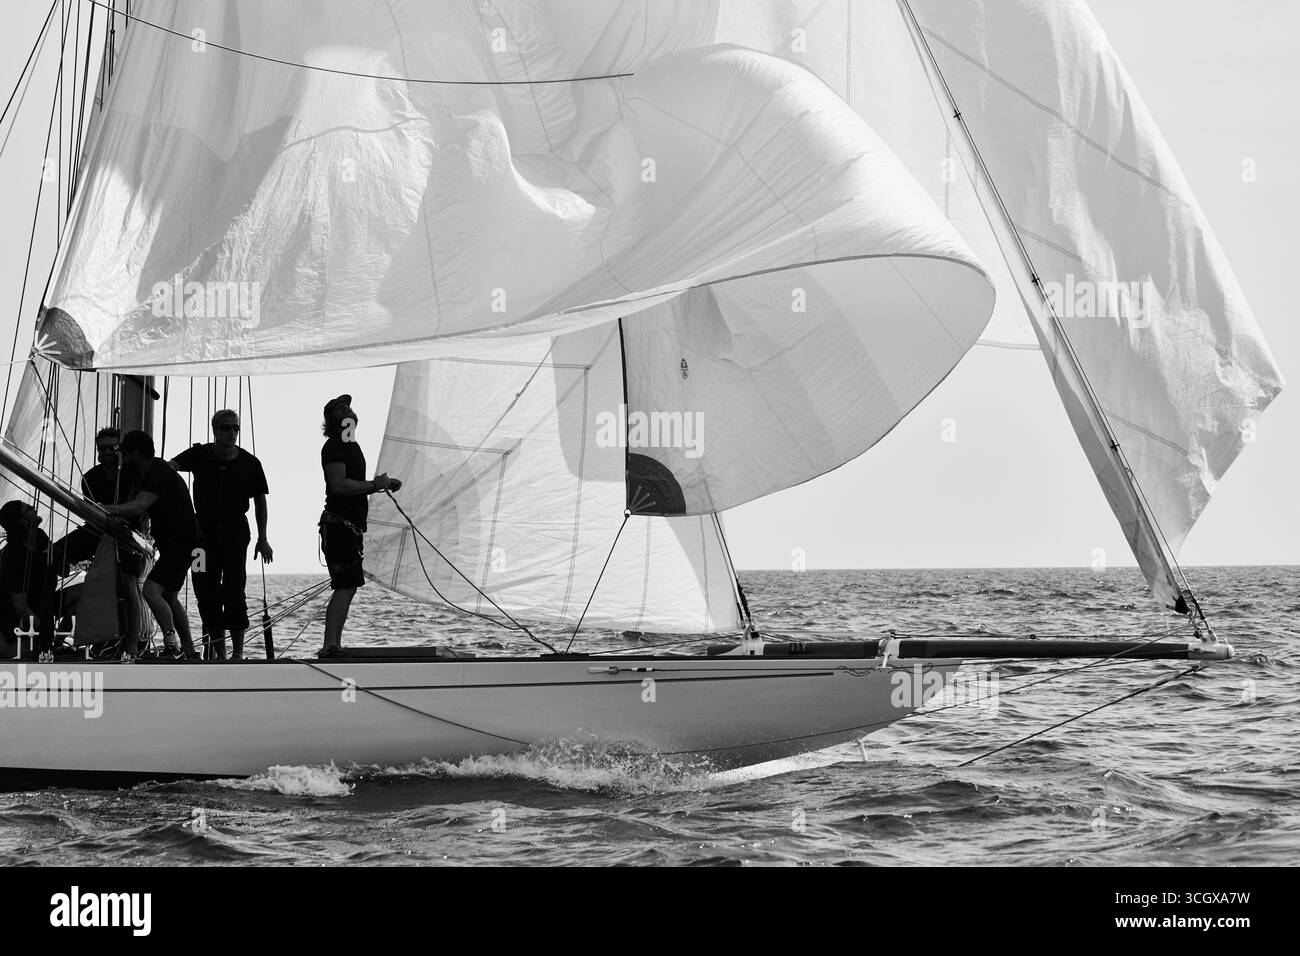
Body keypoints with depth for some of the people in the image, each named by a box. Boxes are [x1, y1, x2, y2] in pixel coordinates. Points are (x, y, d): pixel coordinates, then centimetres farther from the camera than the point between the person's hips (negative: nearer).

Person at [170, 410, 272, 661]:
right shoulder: (200, 456, -4)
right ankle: (219, 654, 10)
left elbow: (260, 501, 6)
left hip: (235, 532, -2)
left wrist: (262, 539, 2)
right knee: (206, 593, 1)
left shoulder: (249, 463, -3)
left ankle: (238, 652, -2)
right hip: (204, 532, 2)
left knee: (233, 591, -11)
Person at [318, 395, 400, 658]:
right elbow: (339, 485, -24)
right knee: (346, 587, -16)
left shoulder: (350, 446, 21)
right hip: (339, 525, -11)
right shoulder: (334, 447, -12)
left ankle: (335, 646, 14)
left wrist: (383, 483, 17)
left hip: (351, 526, 11)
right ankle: (330, 646, -19)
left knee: (348, 587, 11)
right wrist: (375, 485, -17)